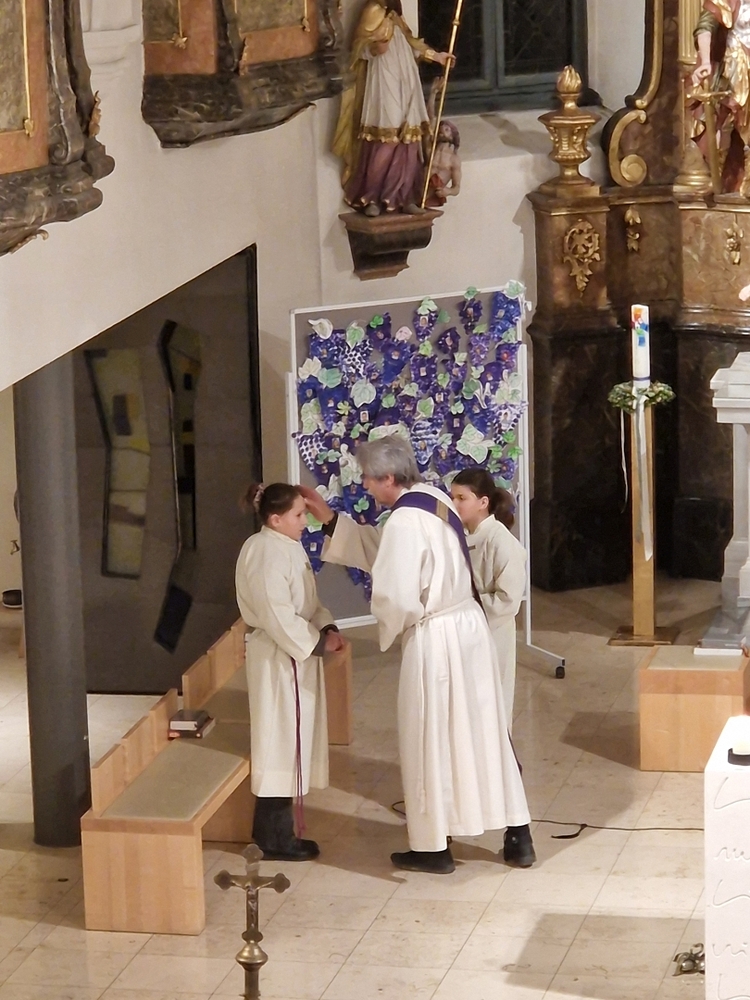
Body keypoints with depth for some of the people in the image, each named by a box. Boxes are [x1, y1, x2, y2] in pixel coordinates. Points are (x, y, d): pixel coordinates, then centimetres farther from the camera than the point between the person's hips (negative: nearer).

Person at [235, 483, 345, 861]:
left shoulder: (289, 547, 11)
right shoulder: (266, 553, -20)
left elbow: (307, 603, 18)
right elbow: (277, 616, -24)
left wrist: (327, 627, 1)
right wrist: (317, 642, -17)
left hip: (296, 654, 10)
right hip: (278, 659, -10)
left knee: (291, 743, 15)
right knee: (281, 744, -2)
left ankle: (274, 830, 24)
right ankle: (276, 837, 6)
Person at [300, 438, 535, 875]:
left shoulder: (405, 521, -21)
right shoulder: (434, 500, 7)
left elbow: (396, 597, -23)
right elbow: (381, 547, 19)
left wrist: (389, 631, -1)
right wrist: (330, 518, 17)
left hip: (435, 640, -9)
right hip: (469, 626, 9)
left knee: (432, 741, 5)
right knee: (484, 732, 14)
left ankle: (435, 847, 16)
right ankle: (518, 837, 18)